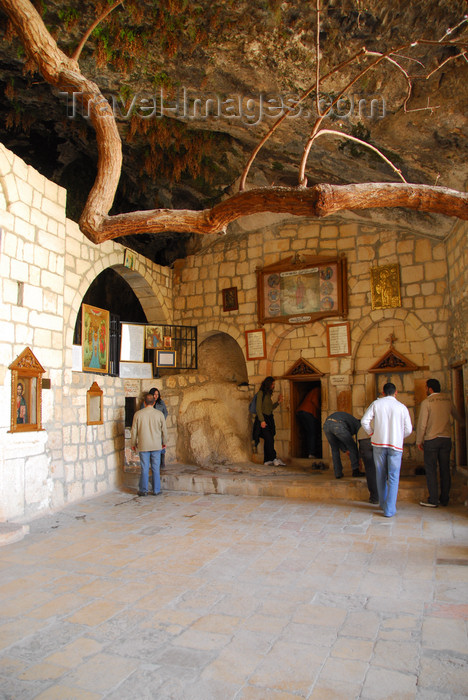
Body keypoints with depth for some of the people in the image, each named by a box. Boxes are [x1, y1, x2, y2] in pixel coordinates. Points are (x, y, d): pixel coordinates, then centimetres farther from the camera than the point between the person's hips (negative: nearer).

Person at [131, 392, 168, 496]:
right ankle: (156, 490, 14)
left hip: (143, 446, 0)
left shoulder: (138, 414, -5)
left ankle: (143, 490, 14)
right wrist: (164, 442, 16)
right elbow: (164, 430, 2)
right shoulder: (159, 414, -4)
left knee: (145, 469, 7)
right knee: (156, 468, 8)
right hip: (156, 446, 0)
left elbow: (134, 430, 0)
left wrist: (133, 444, 13)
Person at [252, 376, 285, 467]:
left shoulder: (268, 394, 17)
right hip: (262, 419, -8)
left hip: (269, 419, 8)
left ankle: (267, 461, 5)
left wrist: (278, 402, 10)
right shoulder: (261, 393, -7)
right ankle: (274, 459, -19)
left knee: (268, 440, 3)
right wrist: (262, 420, -18)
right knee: (269, 439, -16)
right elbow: (258, 408, -12)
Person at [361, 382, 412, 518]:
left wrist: (372, 433, 9)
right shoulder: (402, 407, 1)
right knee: (393, 477, 2)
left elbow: (364, 421, -4)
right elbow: (408, 429, 1)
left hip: (379, 443, 1)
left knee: (381, 475, 14)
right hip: (396, 445, -1)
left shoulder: (376, 404, 2)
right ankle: (390, 509, -1)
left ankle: (383, 504, 25)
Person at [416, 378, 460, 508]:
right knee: (445, 469, 10)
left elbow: (422, 424, -9)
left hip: (431, 440, -4)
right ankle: (445, 499, 16)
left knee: (431, 470, 1)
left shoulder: (426, 402, -8)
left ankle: (433, 500, 2)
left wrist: (419, 441, 1)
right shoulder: (447, 399, 5)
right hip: (446, 439, 5)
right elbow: (457, 415, 20)